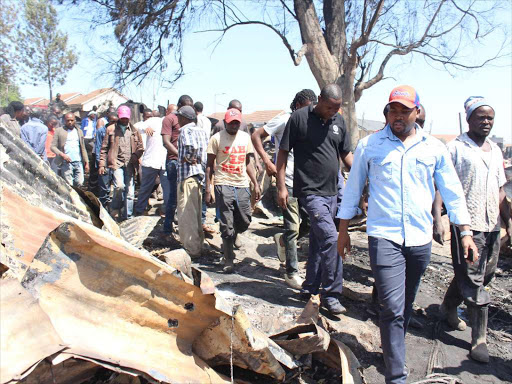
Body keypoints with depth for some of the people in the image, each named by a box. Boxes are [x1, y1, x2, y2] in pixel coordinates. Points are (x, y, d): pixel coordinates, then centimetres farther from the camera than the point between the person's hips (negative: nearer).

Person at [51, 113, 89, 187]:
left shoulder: (79, 131, 17)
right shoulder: (59, 130, 5)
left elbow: (83, 148, 19)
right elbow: (53, 146, 0)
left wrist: (86, 162, 12)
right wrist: (62, 155, -15)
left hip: (78, 162, 4)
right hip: (66, 163, -3)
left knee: (80, 183, -2)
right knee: (69, 185, -4)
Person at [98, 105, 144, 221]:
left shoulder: (134, 130, 12)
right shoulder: (111, 129, 8)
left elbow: (140, 147, 12)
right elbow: (104, 148, 8)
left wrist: (135, 156, -8)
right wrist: (102, 164, 1)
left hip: (130, 164, 2)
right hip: (116, 163, -2)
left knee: (130, 191, 3)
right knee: (119, 186, -20)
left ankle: (127, 216, 14)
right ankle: (115, 209, 4)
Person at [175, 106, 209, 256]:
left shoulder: (185, 130, -8)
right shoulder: (202, 130, 16)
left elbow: (191, 146, -27)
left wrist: (188, 158, -12)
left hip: (188, 175, -9)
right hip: (200, 174, 9)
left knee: (186, 213, -2)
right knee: (196, 213, 18)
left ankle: (191, 249, 3)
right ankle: (197, 245, 28)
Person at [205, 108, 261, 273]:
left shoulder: (245, 137, 11)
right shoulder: (217, 138, -2)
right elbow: (210, 165, -1)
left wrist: (256, 184, 11)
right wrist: (208, 189, -7)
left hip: (242, 185, 4)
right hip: (223, 185, -4)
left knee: (244, 222, 8)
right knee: (227, 225, -1)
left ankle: (228, 242, 36)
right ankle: (228, 261, 10)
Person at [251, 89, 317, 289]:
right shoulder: (284, 120, -5)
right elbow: (256, 135, -7)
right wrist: (267, 162, -17)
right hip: (289, 181, -7)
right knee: (293, 227, -5)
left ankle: (283, 239, 32)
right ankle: (291, 274, 6)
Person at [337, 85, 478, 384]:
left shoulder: (434, 148, 6)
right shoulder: (369, 145, 1)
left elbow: (452, 191, 11)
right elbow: (353, 188, 7)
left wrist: (465, 231, 6)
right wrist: (343, 230, 7)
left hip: (420, 239, 3)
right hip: (384, 237, -3)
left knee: (406, 306, 17)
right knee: (393, 308, -10)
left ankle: (393, 349, 39)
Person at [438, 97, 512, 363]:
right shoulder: (456, 147, -4)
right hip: (467, 224, -7)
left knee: (484, 275, 15)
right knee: (474, 283, -3)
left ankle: (448, 309, 37)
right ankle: (479, 339, 7)